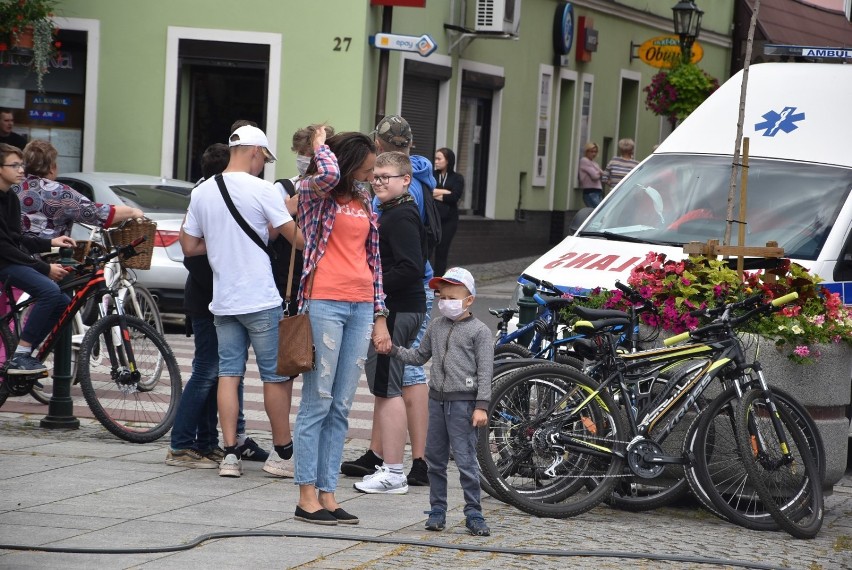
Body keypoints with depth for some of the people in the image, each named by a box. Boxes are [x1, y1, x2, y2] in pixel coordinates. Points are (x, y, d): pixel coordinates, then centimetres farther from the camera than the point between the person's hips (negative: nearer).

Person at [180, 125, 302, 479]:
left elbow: (189, 247, 12)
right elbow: (297, 238, -10)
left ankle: (229, 453, 1)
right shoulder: (260, 190, -10)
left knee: (228, 373, 7)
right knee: (277, 374, 5)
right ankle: (283, 453, 11)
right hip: (261, 302, -5)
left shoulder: (202, 192, 7)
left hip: (222, 301, 5)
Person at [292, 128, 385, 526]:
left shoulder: (364, 203, 18)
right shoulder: (315, 194, -1)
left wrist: (380, 318, 14)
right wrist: (321, 146, -5)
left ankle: (327, 493, 8)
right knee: (317, 403, -5)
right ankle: (307, 496, -2)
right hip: (324, 303, -6)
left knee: (341, 407, 5)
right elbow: (328, 174, -26)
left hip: (361, 309, 6)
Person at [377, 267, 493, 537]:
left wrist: (481, 406, -13)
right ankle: (437, 510, 18)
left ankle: (474, 514, -1)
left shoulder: (479, 330, -5)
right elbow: (419, 356, 22)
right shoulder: (436, 326, 13)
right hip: (437, 398, 6)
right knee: (435, 459, 10)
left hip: (463, 401, -6)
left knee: (465, 460, -7)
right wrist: (394, 350, 5)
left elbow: (485, 370, -7)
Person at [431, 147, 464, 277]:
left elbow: (454, 197, -9)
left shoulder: (457, 178, 5)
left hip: (448, 220, 0)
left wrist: (435, 194, -4)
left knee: (442, 251, 4)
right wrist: (446, 192, -12)